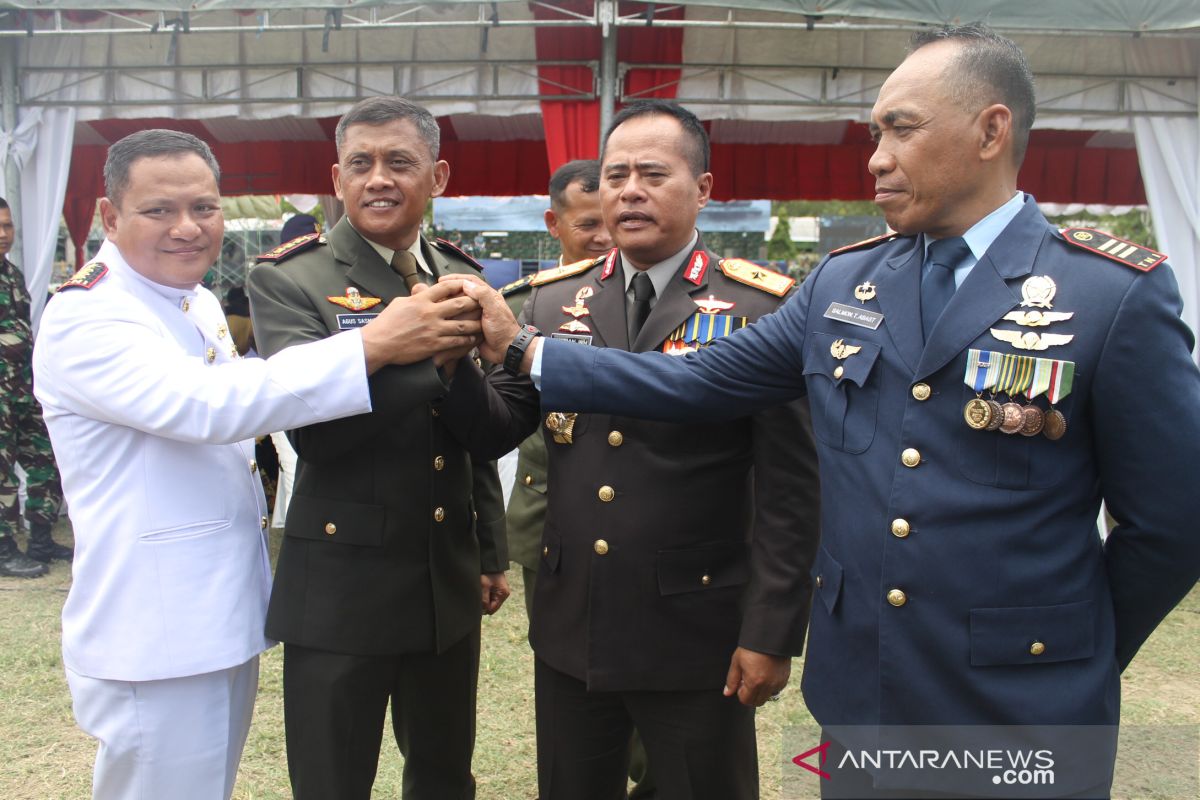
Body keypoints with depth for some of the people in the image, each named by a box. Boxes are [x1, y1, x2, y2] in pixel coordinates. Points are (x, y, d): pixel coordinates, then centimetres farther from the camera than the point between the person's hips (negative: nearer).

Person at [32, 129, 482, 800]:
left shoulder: (200, 302, 9)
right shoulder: (84, 319, -19)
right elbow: (204, 404, -34)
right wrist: (373, 346, -37)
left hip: (228, 616, 9)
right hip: (158, 642, -8)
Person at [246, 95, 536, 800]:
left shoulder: (463, 280, 7)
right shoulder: (288, 280, -7)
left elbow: (488, 434, 10)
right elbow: (314, 428, -21)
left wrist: (492, 555, 6)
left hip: (450, 585, 5)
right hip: (340, 589, -4)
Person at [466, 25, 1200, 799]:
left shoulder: (1118, 296, -12)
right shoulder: (843, 283, 4)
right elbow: (698, 381, 2)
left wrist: (1083, 654, 5)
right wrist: (521, 346, -1)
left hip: (1022, 721, -4)